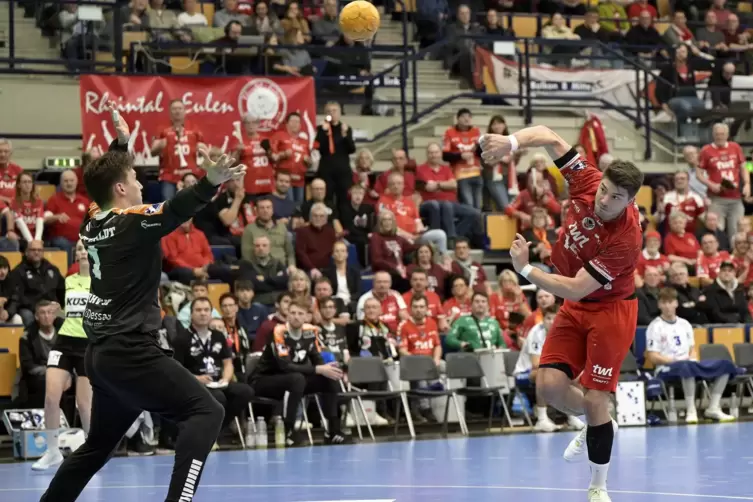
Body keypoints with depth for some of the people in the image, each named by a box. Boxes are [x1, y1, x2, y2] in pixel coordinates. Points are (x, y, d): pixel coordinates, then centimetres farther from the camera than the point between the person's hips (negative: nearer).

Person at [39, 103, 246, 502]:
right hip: (130, 351, -9)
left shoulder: (94, 222, 10)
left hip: (102, 354, 9)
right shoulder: (132, 221, -12)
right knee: (205, 412, -14)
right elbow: (175, 209, -33)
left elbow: (108, 176, 32)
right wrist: (210, 183, -48)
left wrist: (121, 141, 42)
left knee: (98, 445, 22)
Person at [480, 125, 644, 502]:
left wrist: (525, 269, -31)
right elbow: (550, 138, -9)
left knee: (594, 400, -9)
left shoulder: (625, 240, -31)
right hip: (574, 307, 6)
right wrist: (511, 142, -28)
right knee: (549, 384, -9)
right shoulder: (587, 182, -16)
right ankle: (596, 426, 23)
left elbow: (575, 289, -31)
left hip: (610, 309, -6)